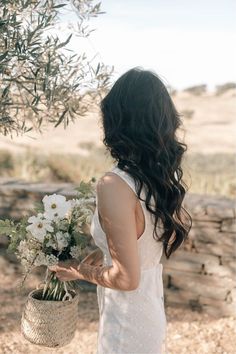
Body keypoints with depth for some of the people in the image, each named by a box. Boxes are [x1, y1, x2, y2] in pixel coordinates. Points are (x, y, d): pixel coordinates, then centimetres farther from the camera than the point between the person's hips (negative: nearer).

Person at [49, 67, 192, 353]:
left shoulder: (115, 185, -28)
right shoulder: (165, 174, -6)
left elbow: (126, 278, -26)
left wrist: (79, 271, -8)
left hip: (127, 321, -6)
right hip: (153, 306, 7)